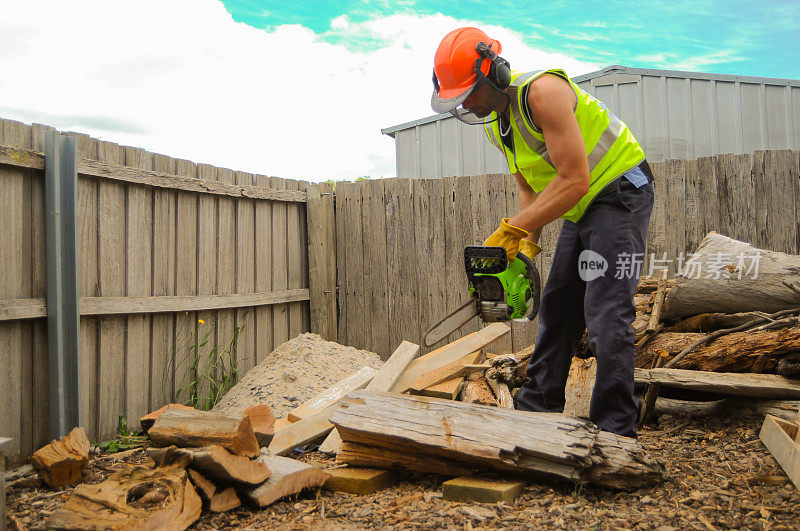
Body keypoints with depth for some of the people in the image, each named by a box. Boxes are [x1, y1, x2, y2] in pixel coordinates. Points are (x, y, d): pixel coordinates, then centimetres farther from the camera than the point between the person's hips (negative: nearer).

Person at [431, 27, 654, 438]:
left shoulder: (542, 91, -25)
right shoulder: (494, 125, 4)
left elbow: (574, 180, -30)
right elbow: (529, 188, 11)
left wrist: (512, 229, -27)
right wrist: (528, 241, -6)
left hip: (620, 192, -9)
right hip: (580, 210, 9)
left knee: (605, 316, -15)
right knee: (556, 308, 10)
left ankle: (615, 431, -7)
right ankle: (536, 409, 21)